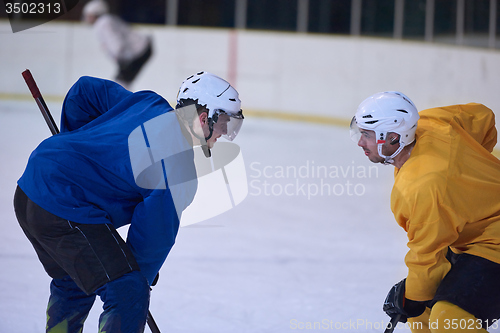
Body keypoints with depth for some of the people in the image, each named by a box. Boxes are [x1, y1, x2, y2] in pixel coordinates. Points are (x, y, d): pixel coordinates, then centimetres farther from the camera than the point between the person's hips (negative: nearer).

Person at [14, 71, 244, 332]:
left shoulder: (148, 104, 10)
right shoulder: (180, 171, -13)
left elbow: (84, 90, 20)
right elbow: (155, 232, -7)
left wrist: (74, 141, 35)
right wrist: (141, 277, 11)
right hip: (64, 210, -10)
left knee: (74, 283, 30)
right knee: (129, 294, -9)